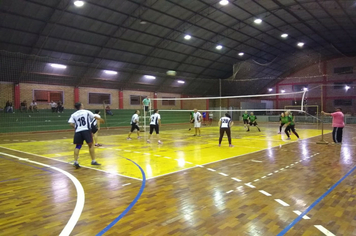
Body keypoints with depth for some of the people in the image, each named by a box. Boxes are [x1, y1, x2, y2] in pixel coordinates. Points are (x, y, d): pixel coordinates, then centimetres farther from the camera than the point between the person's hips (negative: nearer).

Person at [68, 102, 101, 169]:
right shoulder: (87, 112, 10)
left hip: (78, 131, 3)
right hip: (86, 130, -2)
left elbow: (71, 124, -1)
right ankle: (93, 161, 7)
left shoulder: (73, 115, 13)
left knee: (78, 146, 13)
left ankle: (75, 162, 5)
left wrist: (76, 127, 18)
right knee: (90, 145, 6)